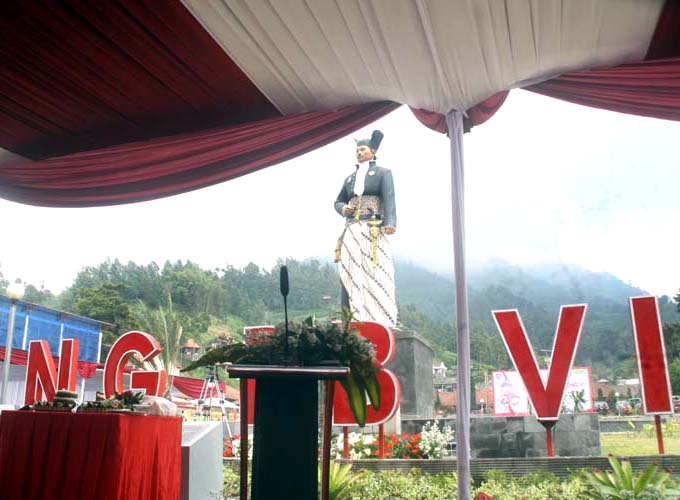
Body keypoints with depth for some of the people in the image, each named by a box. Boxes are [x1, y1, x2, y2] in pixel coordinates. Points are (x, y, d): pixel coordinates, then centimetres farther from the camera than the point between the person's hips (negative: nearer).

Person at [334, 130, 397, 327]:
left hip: (373, 231, -5)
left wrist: (390, 222, -24)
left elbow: (389, 199, -7)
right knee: (350, 275, -2)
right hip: (352, 231, 5)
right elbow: (338, 201, 27)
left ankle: (379, 322, -9)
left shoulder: (382, 173, 8)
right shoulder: (350, 178, 23)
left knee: (375, 275, -10)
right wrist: (343, 209, 2)